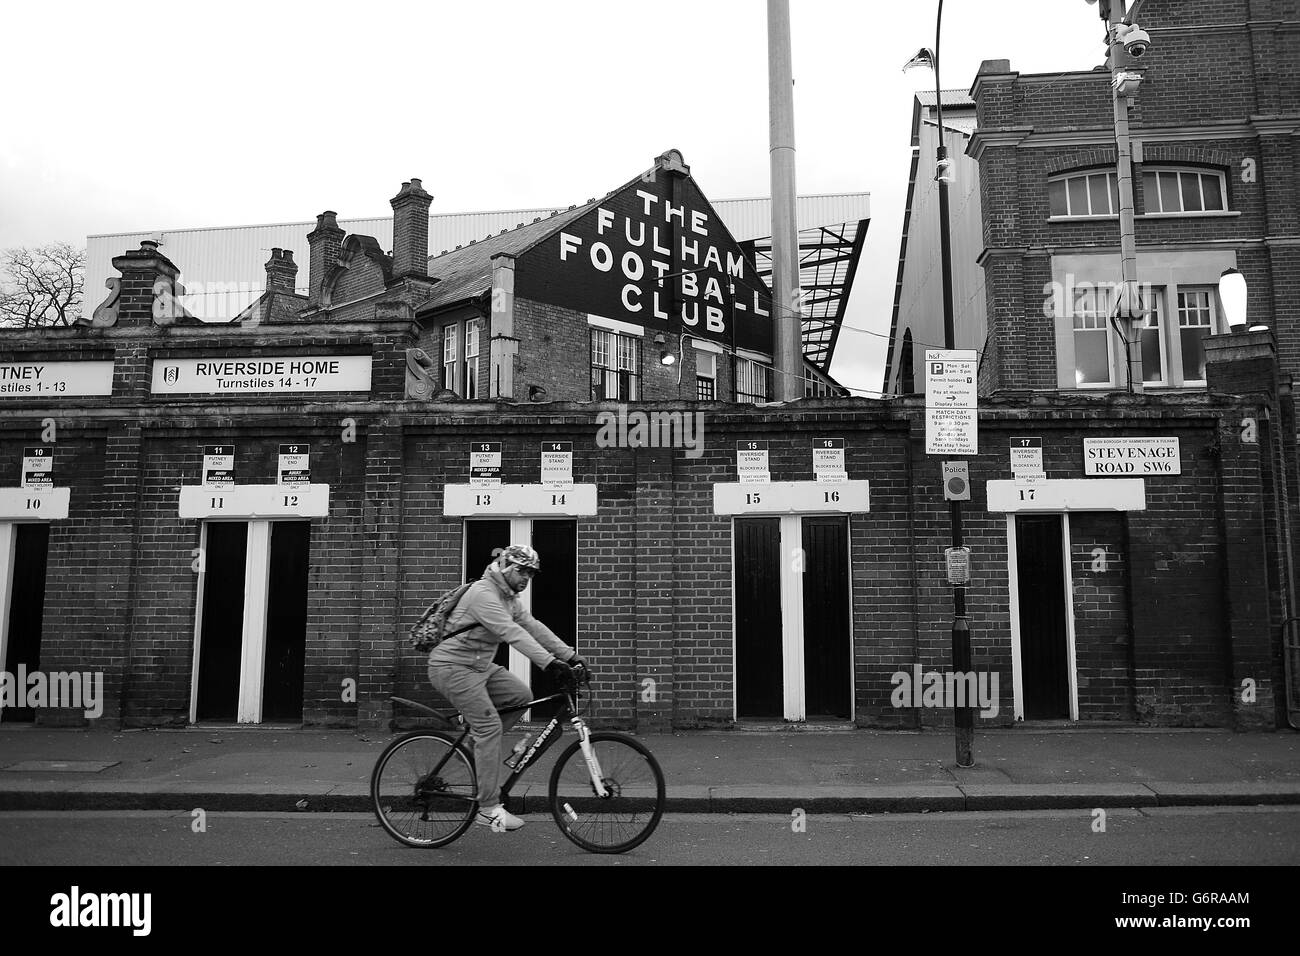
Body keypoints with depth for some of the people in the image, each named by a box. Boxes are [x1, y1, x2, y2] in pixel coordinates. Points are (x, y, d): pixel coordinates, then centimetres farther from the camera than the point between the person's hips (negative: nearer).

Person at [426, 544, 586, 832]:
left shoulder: (508, 598, 11)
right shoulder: (483, 593, -21)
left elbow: (532, 626, 6)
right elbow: (512, 633, -32)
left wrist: (569, 655, -4)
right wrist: (550, 663, -40)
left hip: (480, 666, 10)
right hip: (453, 667, -9)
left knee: (521, 695, -2)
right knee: (490, 725, -15)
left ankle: (479, 743, 11)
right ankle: (488, 809, -11)